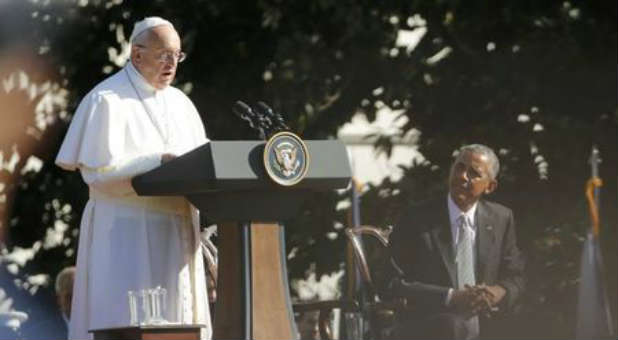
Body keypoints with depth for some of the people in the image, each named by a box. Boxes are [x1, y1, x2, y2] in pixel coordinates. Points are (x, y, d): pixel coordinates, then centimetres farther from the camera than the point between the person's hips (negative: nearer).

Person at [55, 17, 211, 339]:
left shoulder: (179, 103, 14)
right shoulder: (107, 100, -8)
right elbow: (98, 168, -16)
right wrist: (159, 162, -21)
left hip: (174, 233, 7)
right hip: (124, 234, -7)